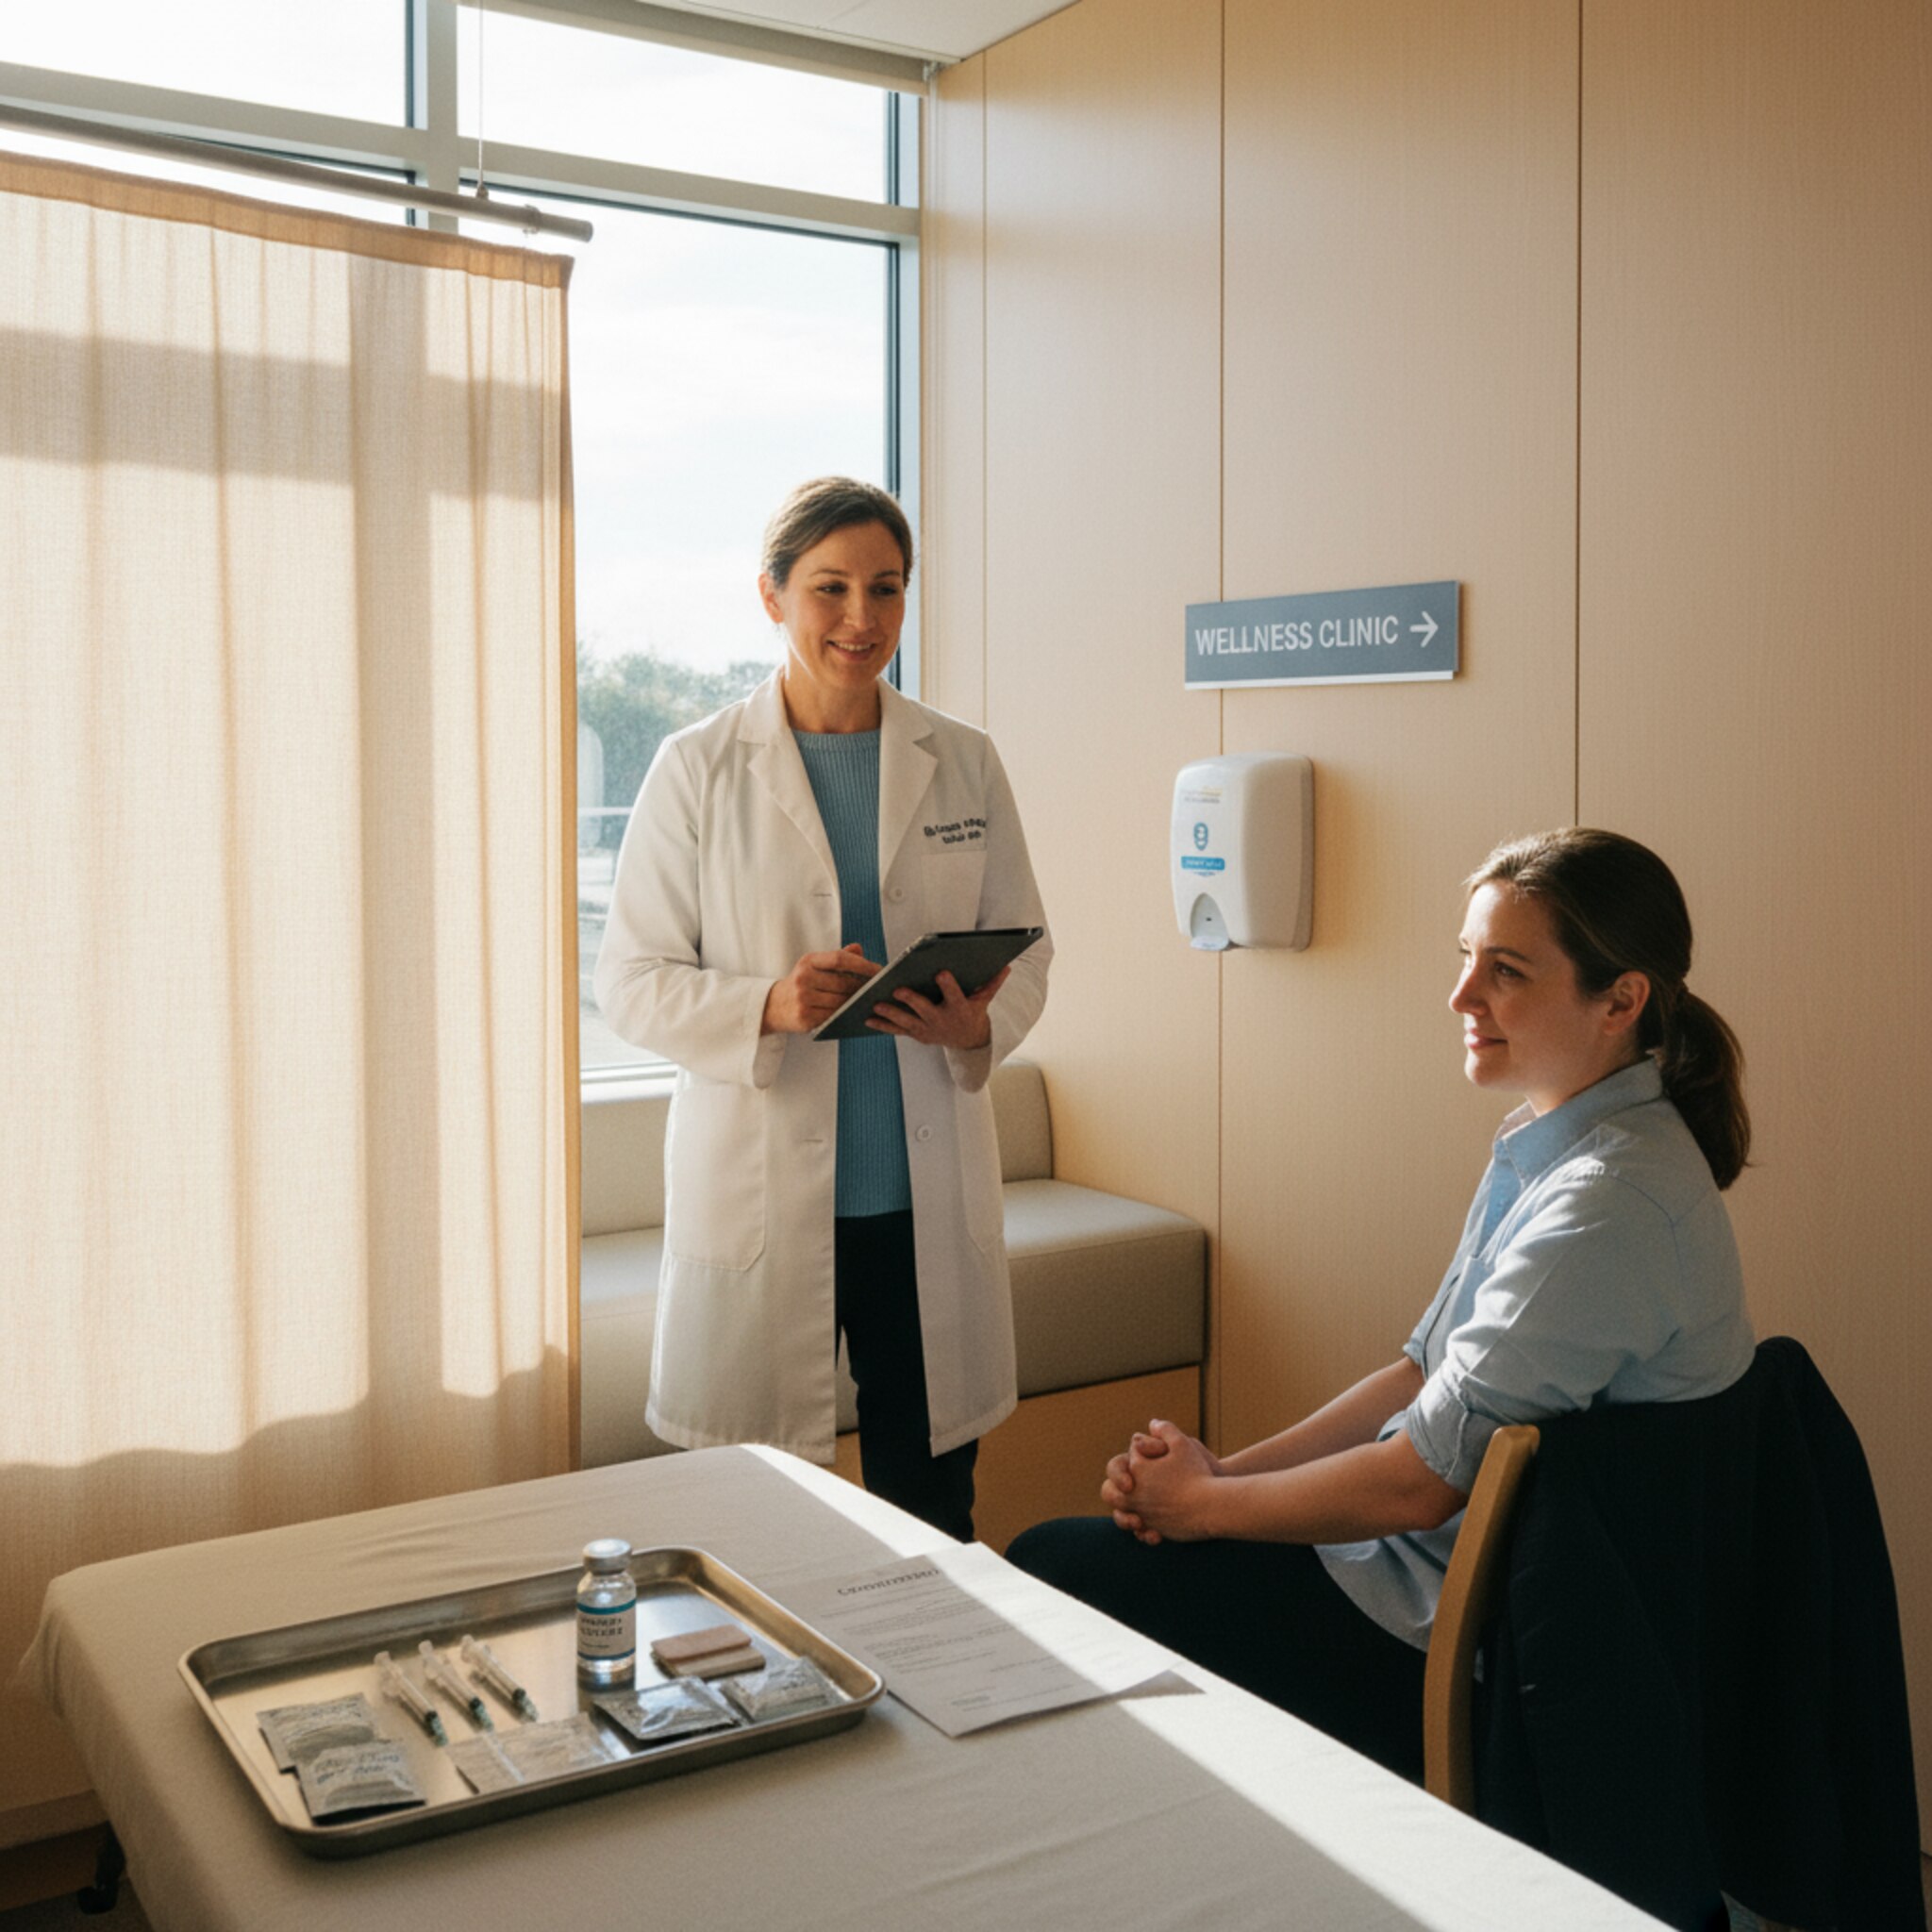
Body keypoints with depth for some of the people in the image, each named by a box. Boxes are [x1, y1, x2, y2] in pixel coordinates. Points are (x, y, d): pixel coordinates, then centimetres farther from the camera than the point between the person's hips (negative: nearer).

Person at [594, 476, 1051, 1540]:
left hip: (928, 1195, 2)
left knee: (932, 1513, 9)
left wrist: (978, 1026, -12)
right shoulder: (697, 769, 0)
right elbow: (631, 981, -1)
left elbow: (1025, 947, 11)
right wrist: (768, 1007, -19)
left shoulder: (964, 763, 7)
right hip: (759, 1194, -2)